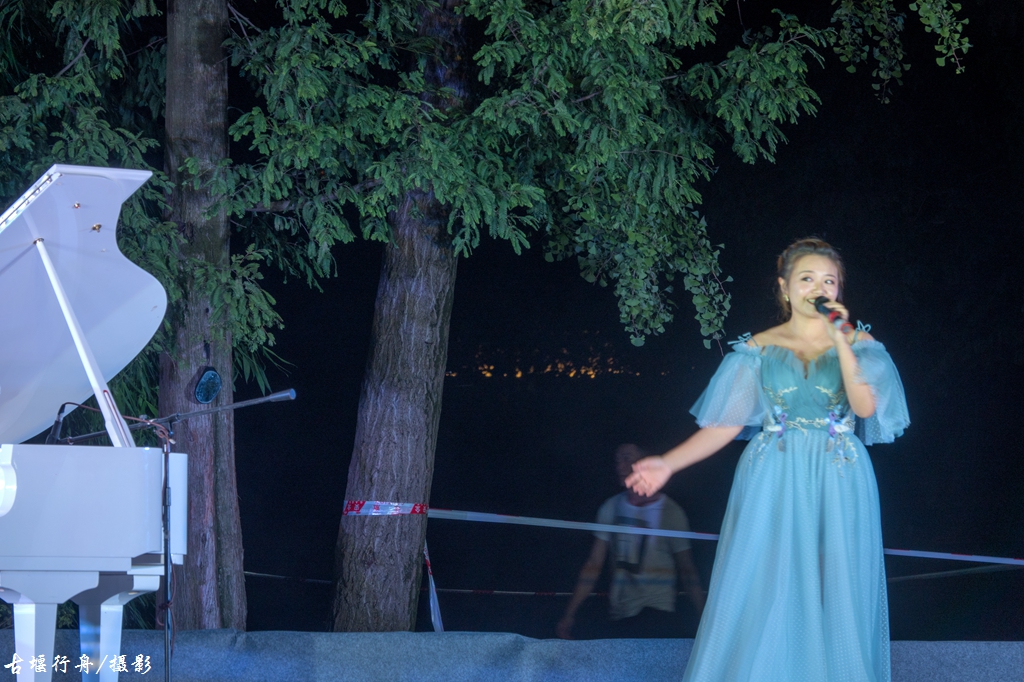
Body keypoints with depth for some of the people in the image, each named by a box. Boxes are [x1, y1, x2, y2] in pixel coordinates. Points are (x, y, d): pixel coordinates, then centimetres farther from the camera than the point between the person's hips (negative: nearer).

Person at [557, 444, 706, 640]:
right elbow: (593, 565, 12)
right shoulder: (611, 508, 11)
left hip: (656, 615, -4)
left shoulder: (670, 512, 1)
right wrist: (569, 614, 7)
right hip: (618, 619, 4)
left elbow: (687, 572, 4)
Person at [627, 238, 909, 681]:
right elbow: (726, 424, 3)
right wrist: (668, 463, -7)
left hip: (837, 488, 0)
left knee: (834, 598, -2)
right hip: (773, 485, 0)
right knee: (761, 599, -4)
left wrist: (840, 341, -14)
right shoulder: (759, 348, 7)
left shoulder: (857, 343, 7)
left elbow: (866, 405, -10)